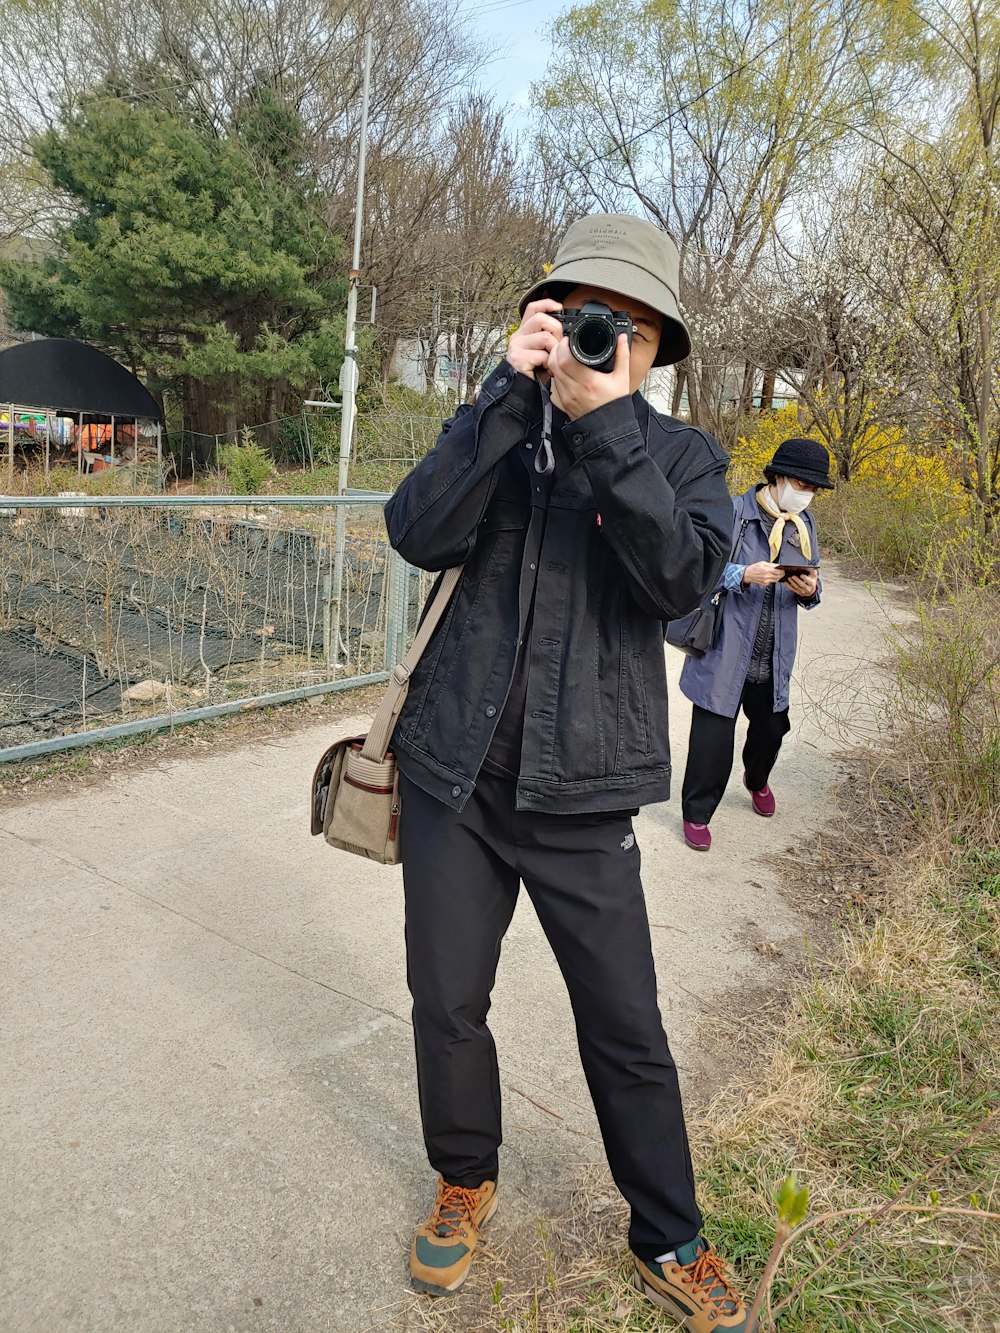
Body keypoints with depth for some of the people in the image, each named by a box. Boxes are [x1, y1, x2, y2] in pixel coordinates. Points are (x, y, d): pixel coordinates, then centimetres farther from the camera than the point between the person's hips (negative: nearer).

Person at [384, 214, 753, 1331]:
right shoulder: (499, 427, 7)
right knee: (447, 1005, 13)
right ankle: (466, 1184, 41)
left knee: (627, 1031, 7)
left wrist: (606, 421, -23)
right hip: (455, 775, 2)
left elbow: (684, 579, -17)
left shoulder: (681, 454, 3)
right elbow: (418, 534, -12)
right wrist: (512, 392, -17)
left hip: (582, 792, -1)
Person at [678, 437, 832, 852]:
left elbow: (810, 585, 15)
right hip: (725, 651, -6)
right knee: (713, 735, -2)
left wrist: (810, 590, -9)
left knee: (771, 726, 19)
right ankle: (697, 813, 18)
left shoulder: (804, 524, 9)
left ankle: (757, 780, 52)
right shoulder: (734, 512, -11)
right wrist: (744, 575, -28)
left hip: (773, 658, 6)